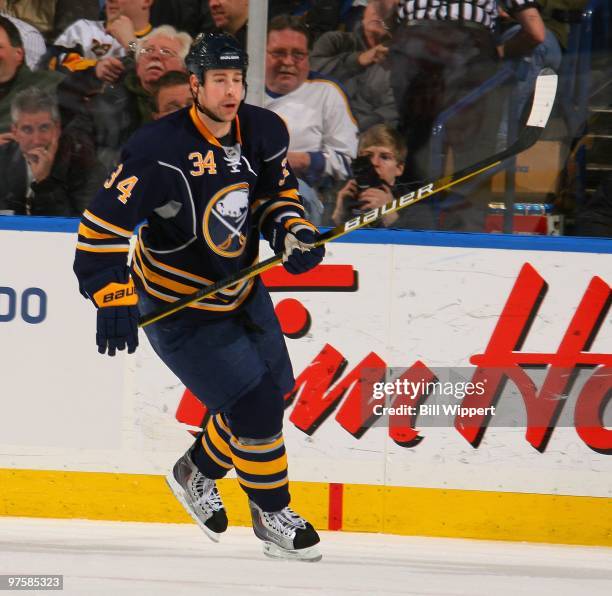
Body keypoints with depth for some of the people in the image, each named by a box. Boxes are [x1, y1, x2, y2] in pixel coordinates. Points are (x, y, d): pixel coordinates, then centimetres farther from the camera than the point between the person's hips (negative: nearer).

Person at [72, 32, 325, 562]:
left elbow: (277, 191, 11)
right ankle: (272, 516, 11)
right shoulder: (158, 151, -29)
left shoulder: (263, 132, -8)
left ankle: (197, 474, 42)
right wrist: (114, 297, -33)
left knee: (273, 390, 19)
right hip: (181, 311, -8)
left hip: (242, 294, 8)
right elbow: (103, 224, -27)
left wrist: (294, 231, -9)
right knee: (254, 404, -12)